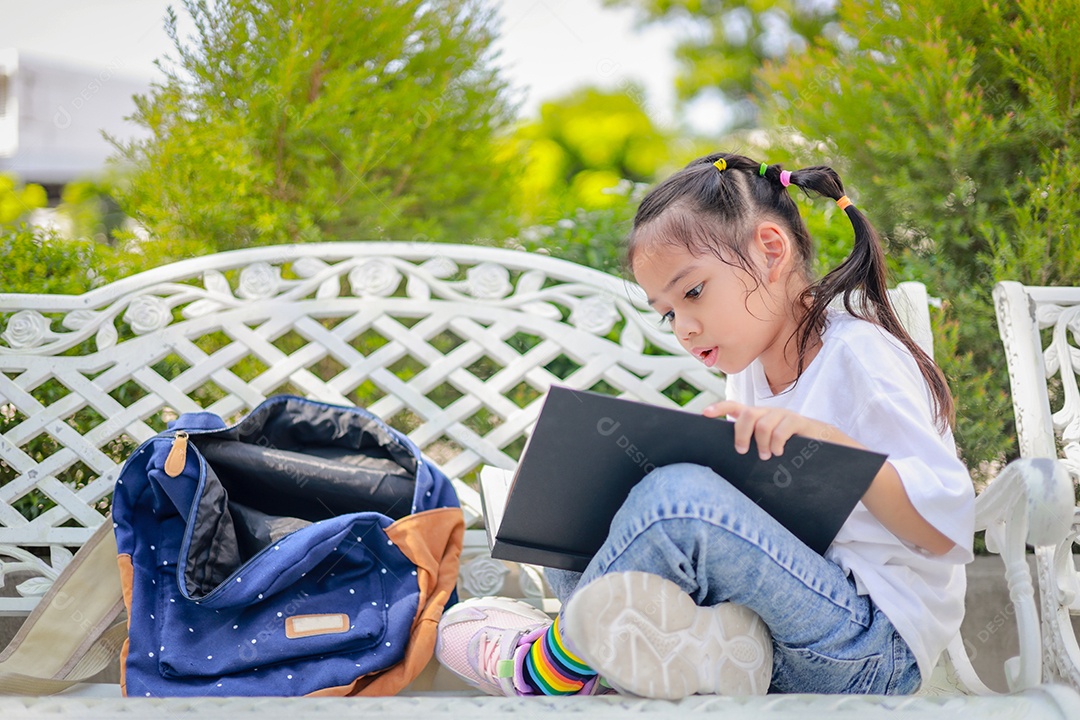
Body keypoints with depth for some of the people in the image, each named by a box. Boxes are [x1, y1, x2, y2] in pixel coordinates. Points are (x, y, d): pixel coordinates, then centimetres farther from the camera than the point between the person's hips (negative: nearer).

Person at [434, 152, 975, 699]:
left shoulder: (859, 356, -10)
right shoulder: (748, 370, 15)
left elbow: (946, 529, -17)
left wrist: (827, 440, -26)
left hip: (876, 648, -9)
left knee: (676, 496, -29)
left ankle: (552, 669, -7)